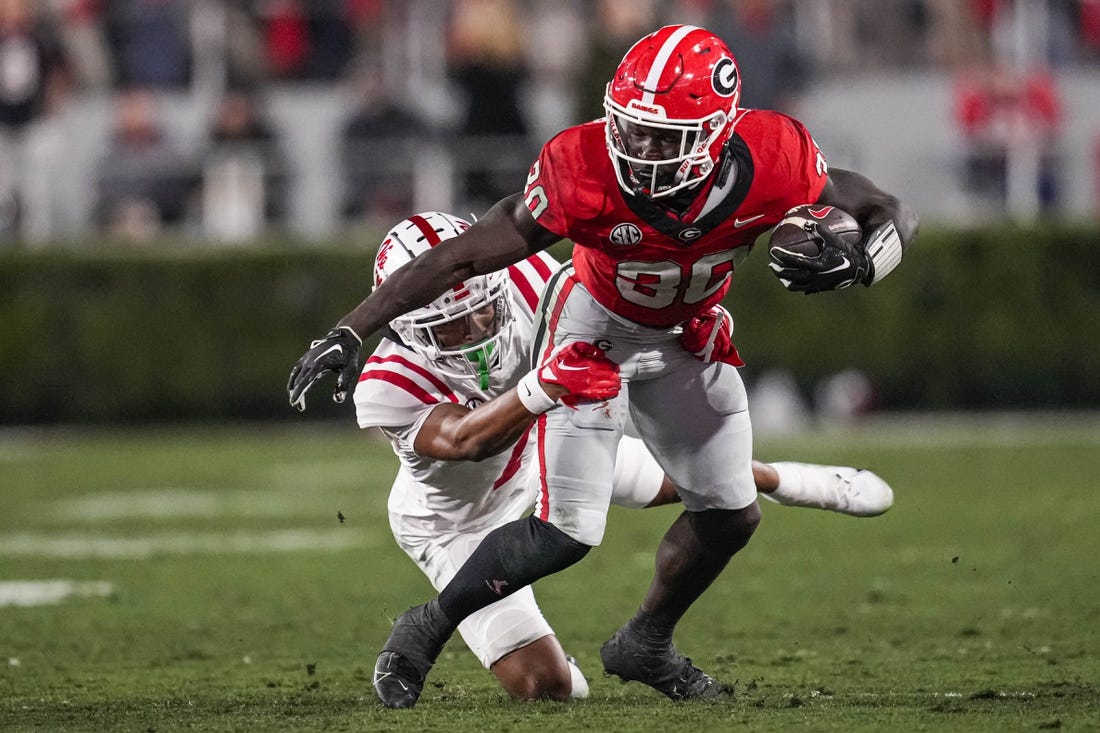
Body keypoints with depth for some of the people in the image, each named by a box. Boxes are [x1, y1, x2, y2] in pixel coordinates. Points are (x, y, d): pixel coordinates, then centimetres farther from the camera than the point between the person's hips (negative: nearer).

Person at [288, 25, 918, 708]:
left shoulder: (771, 159, -31)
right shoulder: (585, 171, -37)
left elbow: (893, 216, -17)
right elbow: (466, 256, -30)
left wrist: (855, 262, -40)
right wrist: (351, 332, -33)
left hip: (686, 339, 4)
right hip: (595, 326, -4)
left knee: (731, 515, 9)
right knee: (567, 533, -12)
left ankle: (646, 643, 35)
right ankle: (427, 629, 9)